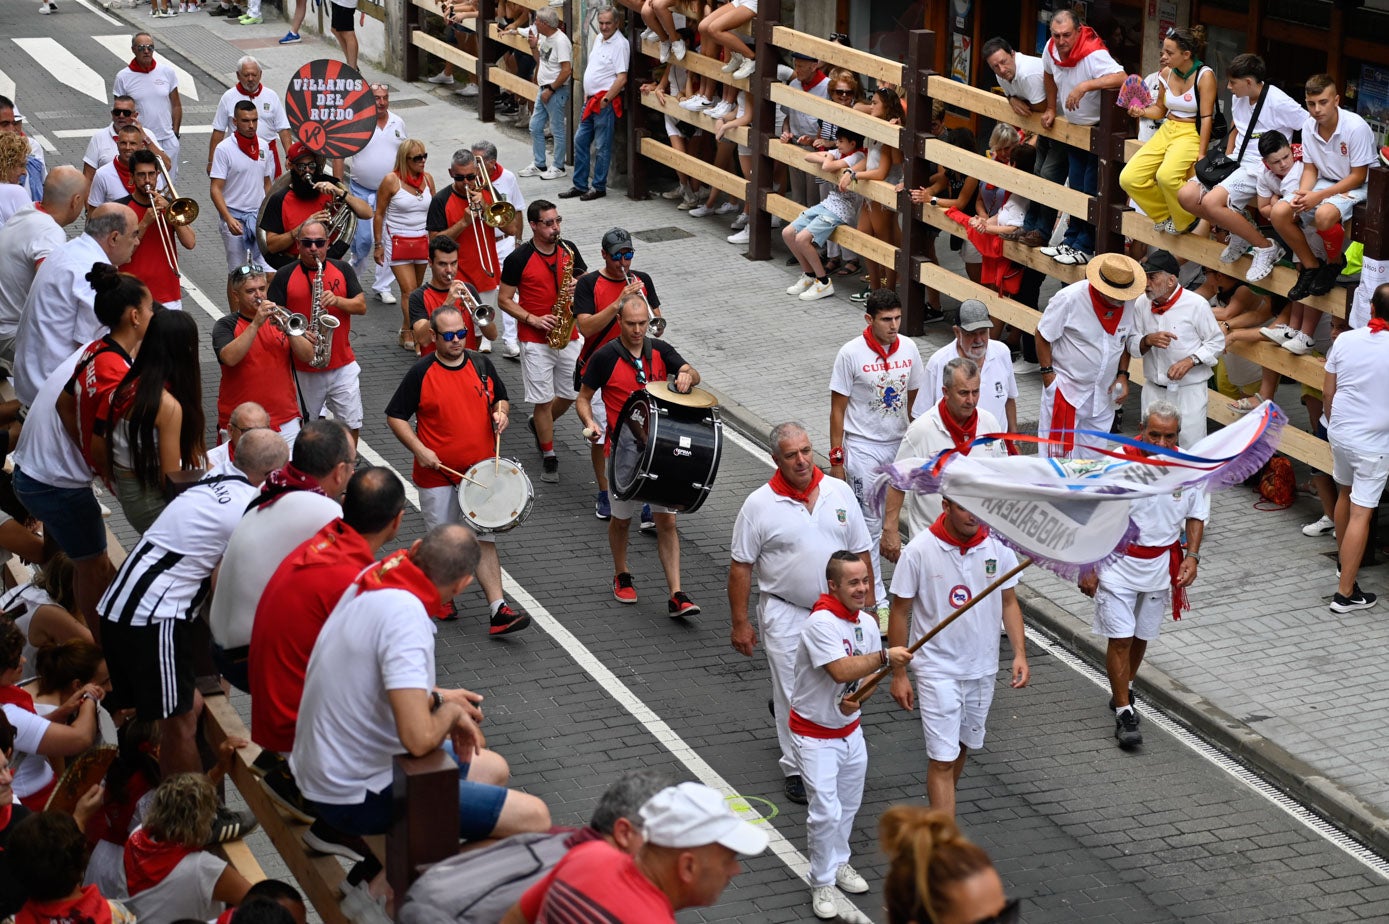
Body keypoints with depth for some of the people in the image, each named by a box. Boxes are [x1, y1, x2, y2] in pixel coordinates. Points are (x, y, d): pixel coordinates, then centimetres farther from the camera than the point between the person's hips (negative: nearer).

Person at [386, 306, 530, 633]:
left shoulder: (481, 365, 3)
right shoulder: (421, 373, -7)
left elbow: (501, 398, 19)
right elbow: (395, 416, -4)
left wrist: (501, 412, -5)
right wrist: (419, 450, -16)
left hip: (481, 470, 2)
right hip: (437, 473, -2)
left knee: (485, 539, -4)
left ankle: (498, 610, -10)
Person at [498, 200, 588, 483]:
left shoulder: (568, 249, 2)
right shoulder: (518, 259, -11)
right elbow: (504, 300, -6)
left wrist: (578, 287, -13)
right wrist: (532, 319, -18)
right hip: (535, 340, -4)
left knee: (571, 394, 13)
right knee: (543, 400, -1)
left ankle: (539, 425, 42)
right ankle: (549, 456, 14)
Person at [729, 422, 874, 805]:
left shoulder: (839, 493, 0)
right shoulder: (759, 505, -10)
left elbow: (860, 554, 7)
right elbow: (741, 567, -5)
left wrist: (868, 605, 5)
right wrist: (740, 623, -6)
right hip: (785, 613, -3)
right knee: (793, 693, 2)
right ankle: (796, 769, 16)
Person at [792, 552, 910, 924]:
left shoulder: (868, 623, -2)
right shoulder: (822, 622, -26)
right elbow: (842, 671, -36)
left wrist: (858, 699, -10)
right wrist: (885, 657, -34)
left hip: (850, 729, 7)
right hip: (816, 733, -7)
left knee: (849, 805, 19)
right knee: (826, 811, -8)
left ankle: (838, 862, 40)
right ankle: (823, 883, 7)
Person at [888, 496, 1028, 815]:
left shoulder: (997, 546, -6)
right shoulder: (919, 551, -16)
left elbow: (1009, 603, 6)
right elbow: (900, 612, -8)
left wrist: (1019, 653, -6)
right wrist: (898, 674, -6)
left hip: (982, 667, 5)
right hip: (937, 669, -4)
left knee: (962, 746, 19)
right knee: (943, 758, -8)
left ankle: (936, 814, 40)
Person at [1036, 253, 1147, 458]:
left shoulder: (1128, 303, -4)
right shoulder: (1069, 299, -18)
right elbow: (1043, 336, -8)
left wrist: (1122, 376, 3)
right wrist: (1048, 374, -11)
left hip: (1104, 393, 5)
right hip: (1066, 389, -5)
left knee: (1092, 459, 9)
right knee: (1061, 455, -4)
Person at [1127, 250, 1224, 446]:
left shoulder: (1196, 305, -10)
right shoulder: (1141, 304, 1)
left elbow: (1216, 342, -5)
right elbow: (1132, 346, 5)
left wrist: (1190, 361, -19)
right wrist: (1148, 340, -17)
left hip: (1189, 391, -4)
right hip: (1154, 390, 4)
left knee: (1191, 446, -5)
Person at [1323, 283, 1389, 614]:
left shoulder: (1345, 340, -6)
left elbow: (1327, 392, 4)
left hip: (1339, 433, 5)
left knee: (1345, 493, 27)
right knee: (1361, 513, -2)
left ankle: (1344, 562, 46)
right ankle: (1346, 593, -1)